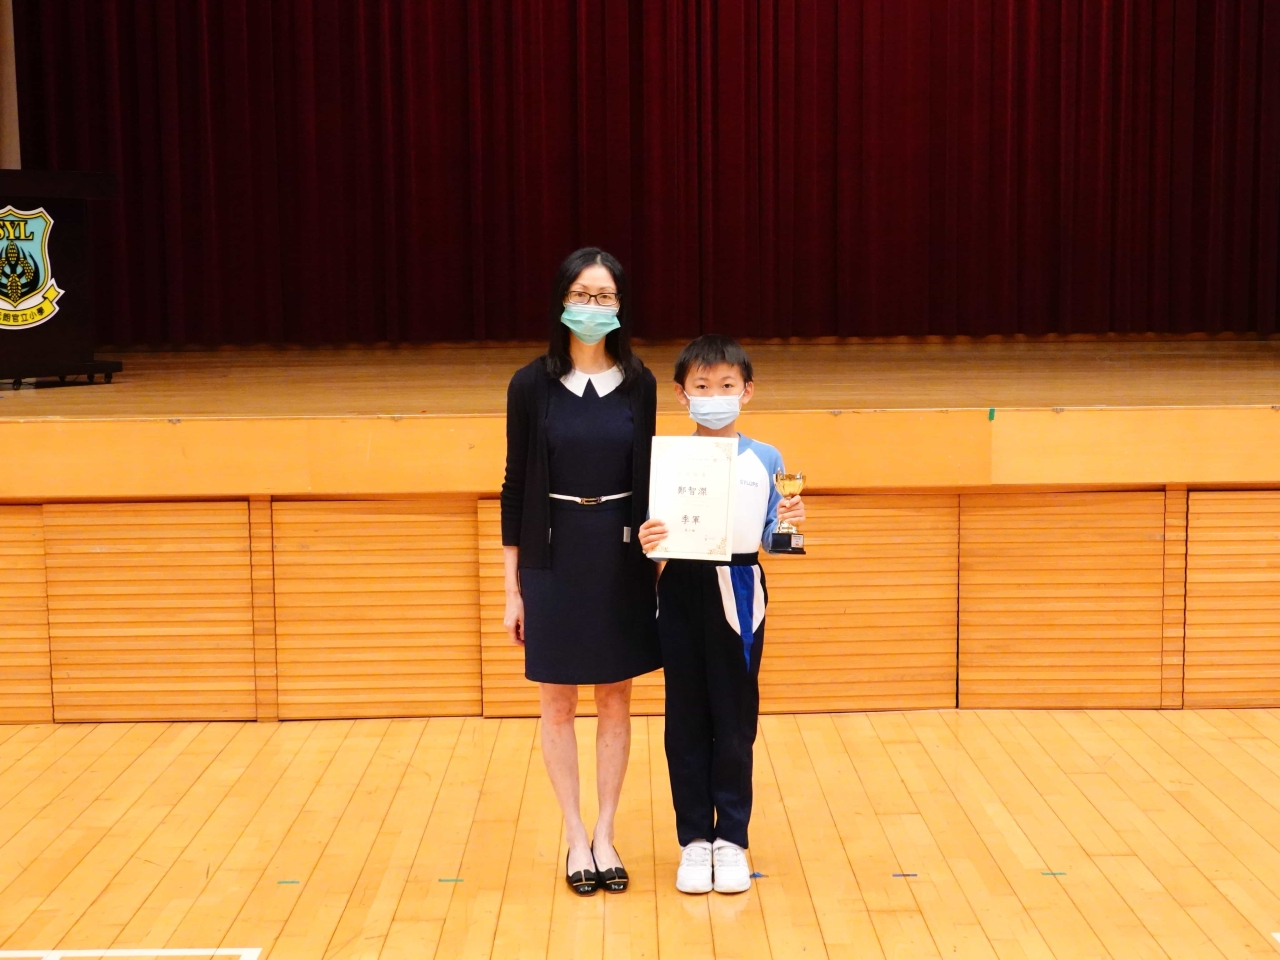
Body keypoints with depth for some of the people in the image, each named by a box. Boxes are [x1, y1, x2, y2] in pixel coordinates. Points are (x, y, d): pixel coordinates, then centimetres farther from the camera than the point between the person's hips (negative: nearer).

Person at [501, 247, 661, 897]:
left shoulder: (638, 384, 0)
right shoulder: (532, 385, -5)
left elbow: (647, 478, 7)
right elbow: (516, 487, -2)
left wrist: (654, 556, 1)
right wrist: (512, 587, -2)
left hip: (621, 559, 1)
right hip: (554, 560, -1)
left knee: (615, 702, 8)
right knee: (558, 704, 6)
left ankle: (605, 835, 20)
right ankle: (576, 838, 19)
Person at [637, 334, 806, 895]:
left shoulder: (764, 459, 2)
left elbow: (769, 539, 4)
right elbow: (655, 536, 2)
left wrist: (788, 523, -16)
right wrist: (646, 542, -20)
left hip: (739, 595, 0)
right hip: (682, 594, 0)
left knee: (735, 722, 5)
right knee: (687, 722, 6)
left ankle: (730, 839, 17)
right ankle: (694, 839, 16)